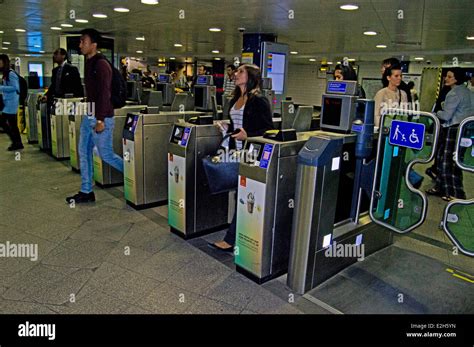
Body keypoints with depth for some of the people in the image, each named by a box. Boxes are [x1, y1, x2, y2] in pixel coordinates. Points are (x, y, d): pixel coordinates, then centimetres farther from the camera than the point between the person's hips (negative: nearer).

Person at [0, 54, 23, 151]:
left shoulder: (11, 73, -12)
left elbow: (15, 87, -18)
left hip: (11, 102, -9)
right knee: (12, 123, 8)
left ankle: (16, 141, 1)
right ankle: (18, 143, 14)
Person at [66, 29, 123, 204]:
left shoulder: (101, 64, -15)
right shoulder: (88, 63, 13)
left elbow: (104, 93, -21)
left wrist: (100, 120, -22)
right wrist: (89, 114, 19)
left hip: (101, 118, -9)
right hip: (89, 116, 9)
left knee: (106, 154, -1)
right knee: (83, 152, 9)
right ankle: (86, 192, 17)